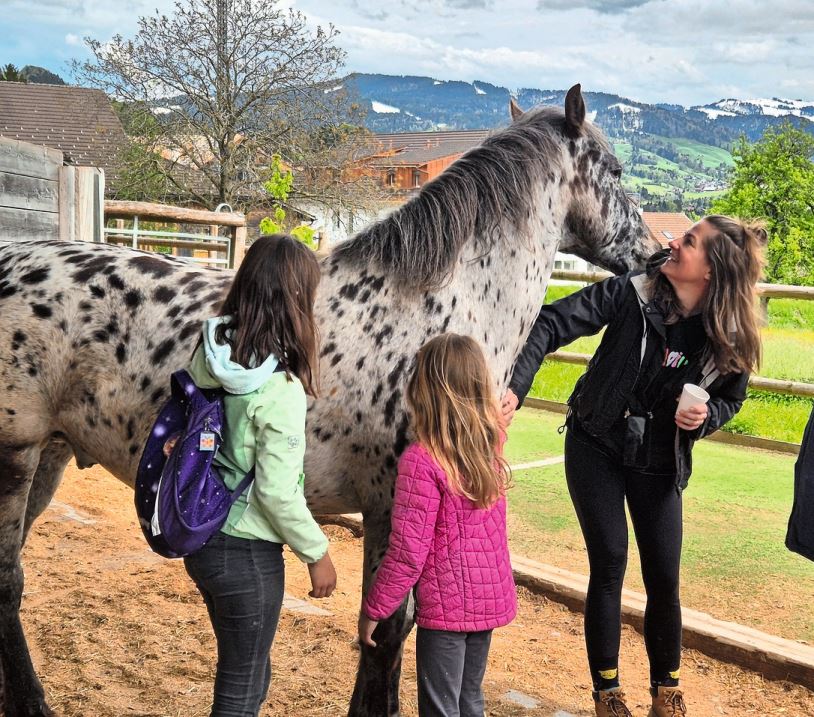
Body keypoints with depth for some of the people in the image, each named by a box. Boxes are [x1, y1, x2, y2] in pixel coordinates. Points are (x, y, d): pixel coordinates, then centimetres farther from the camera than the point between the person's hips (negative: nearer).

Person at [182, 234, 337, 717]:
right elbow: (276, 492, -22)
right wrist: (318, 553, -9)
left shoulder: (209, 353, -4)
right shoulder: (280, 389, -24)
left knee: (249, 677, 25)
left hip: (201, 542, 7)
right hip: (246, 555, -7)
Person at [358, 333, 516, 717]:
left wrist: (373, 610, -9)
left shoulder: (422, 460, -21)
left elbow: (407, 553, -20)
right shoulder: (492, 448, -2)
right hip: (491, 597, 7)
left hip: (446, 606, -7)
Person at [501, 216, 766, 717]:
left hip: (660, 464, 1)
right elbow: (552, 324, -23)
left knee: (663, 578, 4)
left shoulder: (731, 337, -13)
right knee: (609, 564, 0)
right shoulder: (631, 294, -18)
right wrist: (517, 386, -35)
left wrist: (706, 416, -18)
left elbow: (729, 398, 5)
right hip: (596, 448, -1)